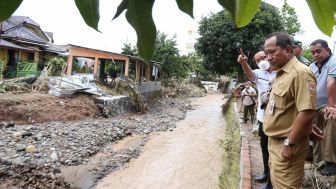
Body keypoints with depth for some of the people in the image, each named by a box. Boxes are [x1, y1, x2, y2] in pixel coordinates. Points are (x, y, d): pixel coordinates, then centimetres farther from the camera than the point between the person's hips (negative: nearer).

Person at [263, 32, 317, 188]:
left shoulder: (300, 73, -20)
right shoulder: (280, 74, 11)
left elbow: (307, 112, -25)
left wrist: (290, 143, -21)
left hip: (287, 144, -9)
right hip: (275, 141, 9)